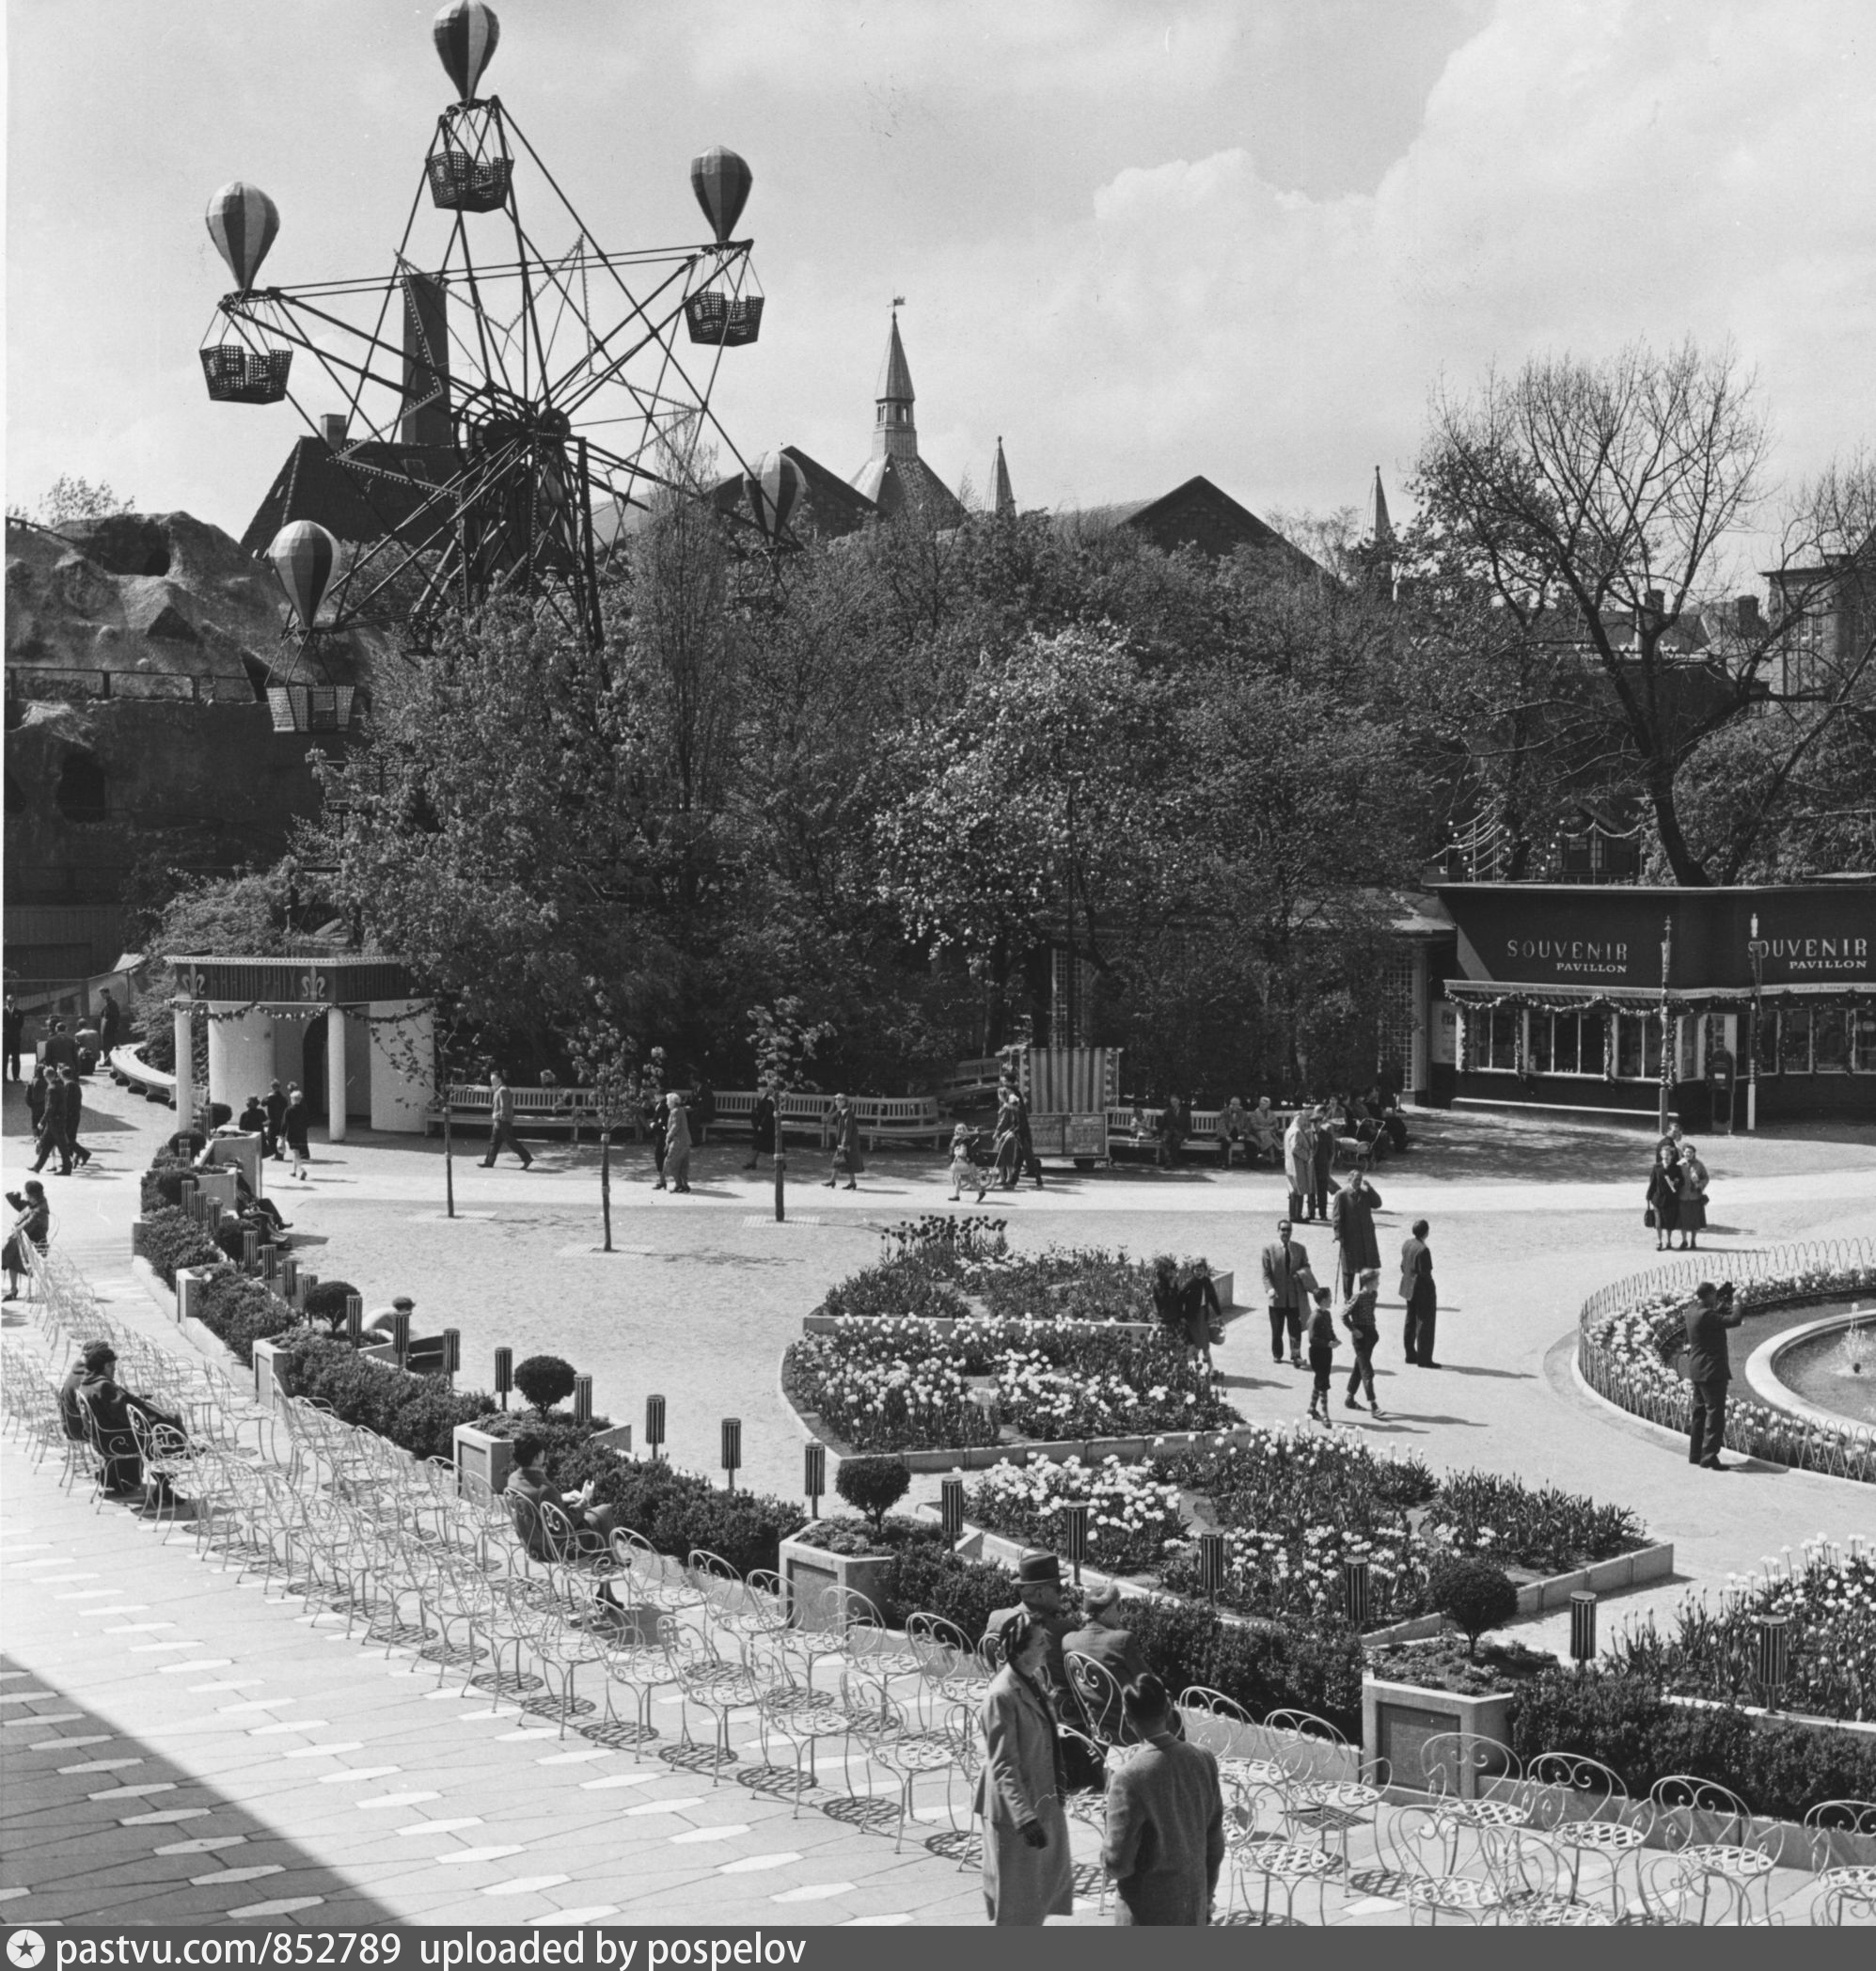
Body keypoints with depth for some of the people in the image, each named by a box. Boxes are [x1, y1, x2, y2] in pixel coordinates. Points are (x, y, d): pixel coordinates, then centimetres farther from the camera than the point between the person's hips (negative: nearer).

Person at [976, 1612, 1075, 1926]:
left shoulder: (1035, 1678, 1)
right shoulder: (1003, 1696, -27)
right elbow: (1003, 1767, -28)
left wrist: (1057, 1777, 27)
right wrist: (1025, 1818, -34)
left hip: (1044, 1801, 9)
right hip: (1015, 1810, -9)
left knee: (1051, 1880, 23)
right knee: (1016, 1894, 6)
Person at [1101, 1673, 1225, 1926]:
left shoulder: (1129, 1778, -21)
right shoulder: (1203, 1760, -5)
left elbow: (1118, 1862, -18)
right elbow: (1215, 1842, 4)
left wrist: (1106, 1855, 4)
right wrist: (1207, 1896, 16)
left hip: (1147, 1915, -5)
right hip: (1194, 1905, 5)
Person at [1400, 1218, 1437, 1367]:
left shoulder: (1406, 1244, 1)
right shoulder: (1423, 1250, -24)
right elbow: (1425, 1273, -22)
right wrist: (1431, 1290, -11)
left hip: (1409, 1287, 9)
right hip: (1422, 1289, -9)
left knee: (1411, 1321, 18)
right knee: (1425, 1323, -1)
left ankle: (1410, 1354, 27)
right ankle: (1424, 1359, 2)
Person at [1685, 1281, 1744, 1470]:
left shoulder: (1693, 1311, 6)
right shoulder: (1705, 1315, -22)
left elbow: (1718, 1314, 19)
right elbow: (1733, 1320, -23)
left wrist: (1726, 1301, 8)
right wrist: (1740, 1308, -4)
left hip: (1697, 1372, 10)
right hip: (1712, 1371, -10)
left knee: (1700, 1412, 17)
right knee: (1715, 1413, -5)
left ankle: (1695, 1454, 24)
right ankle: (1709, 1458, -5)